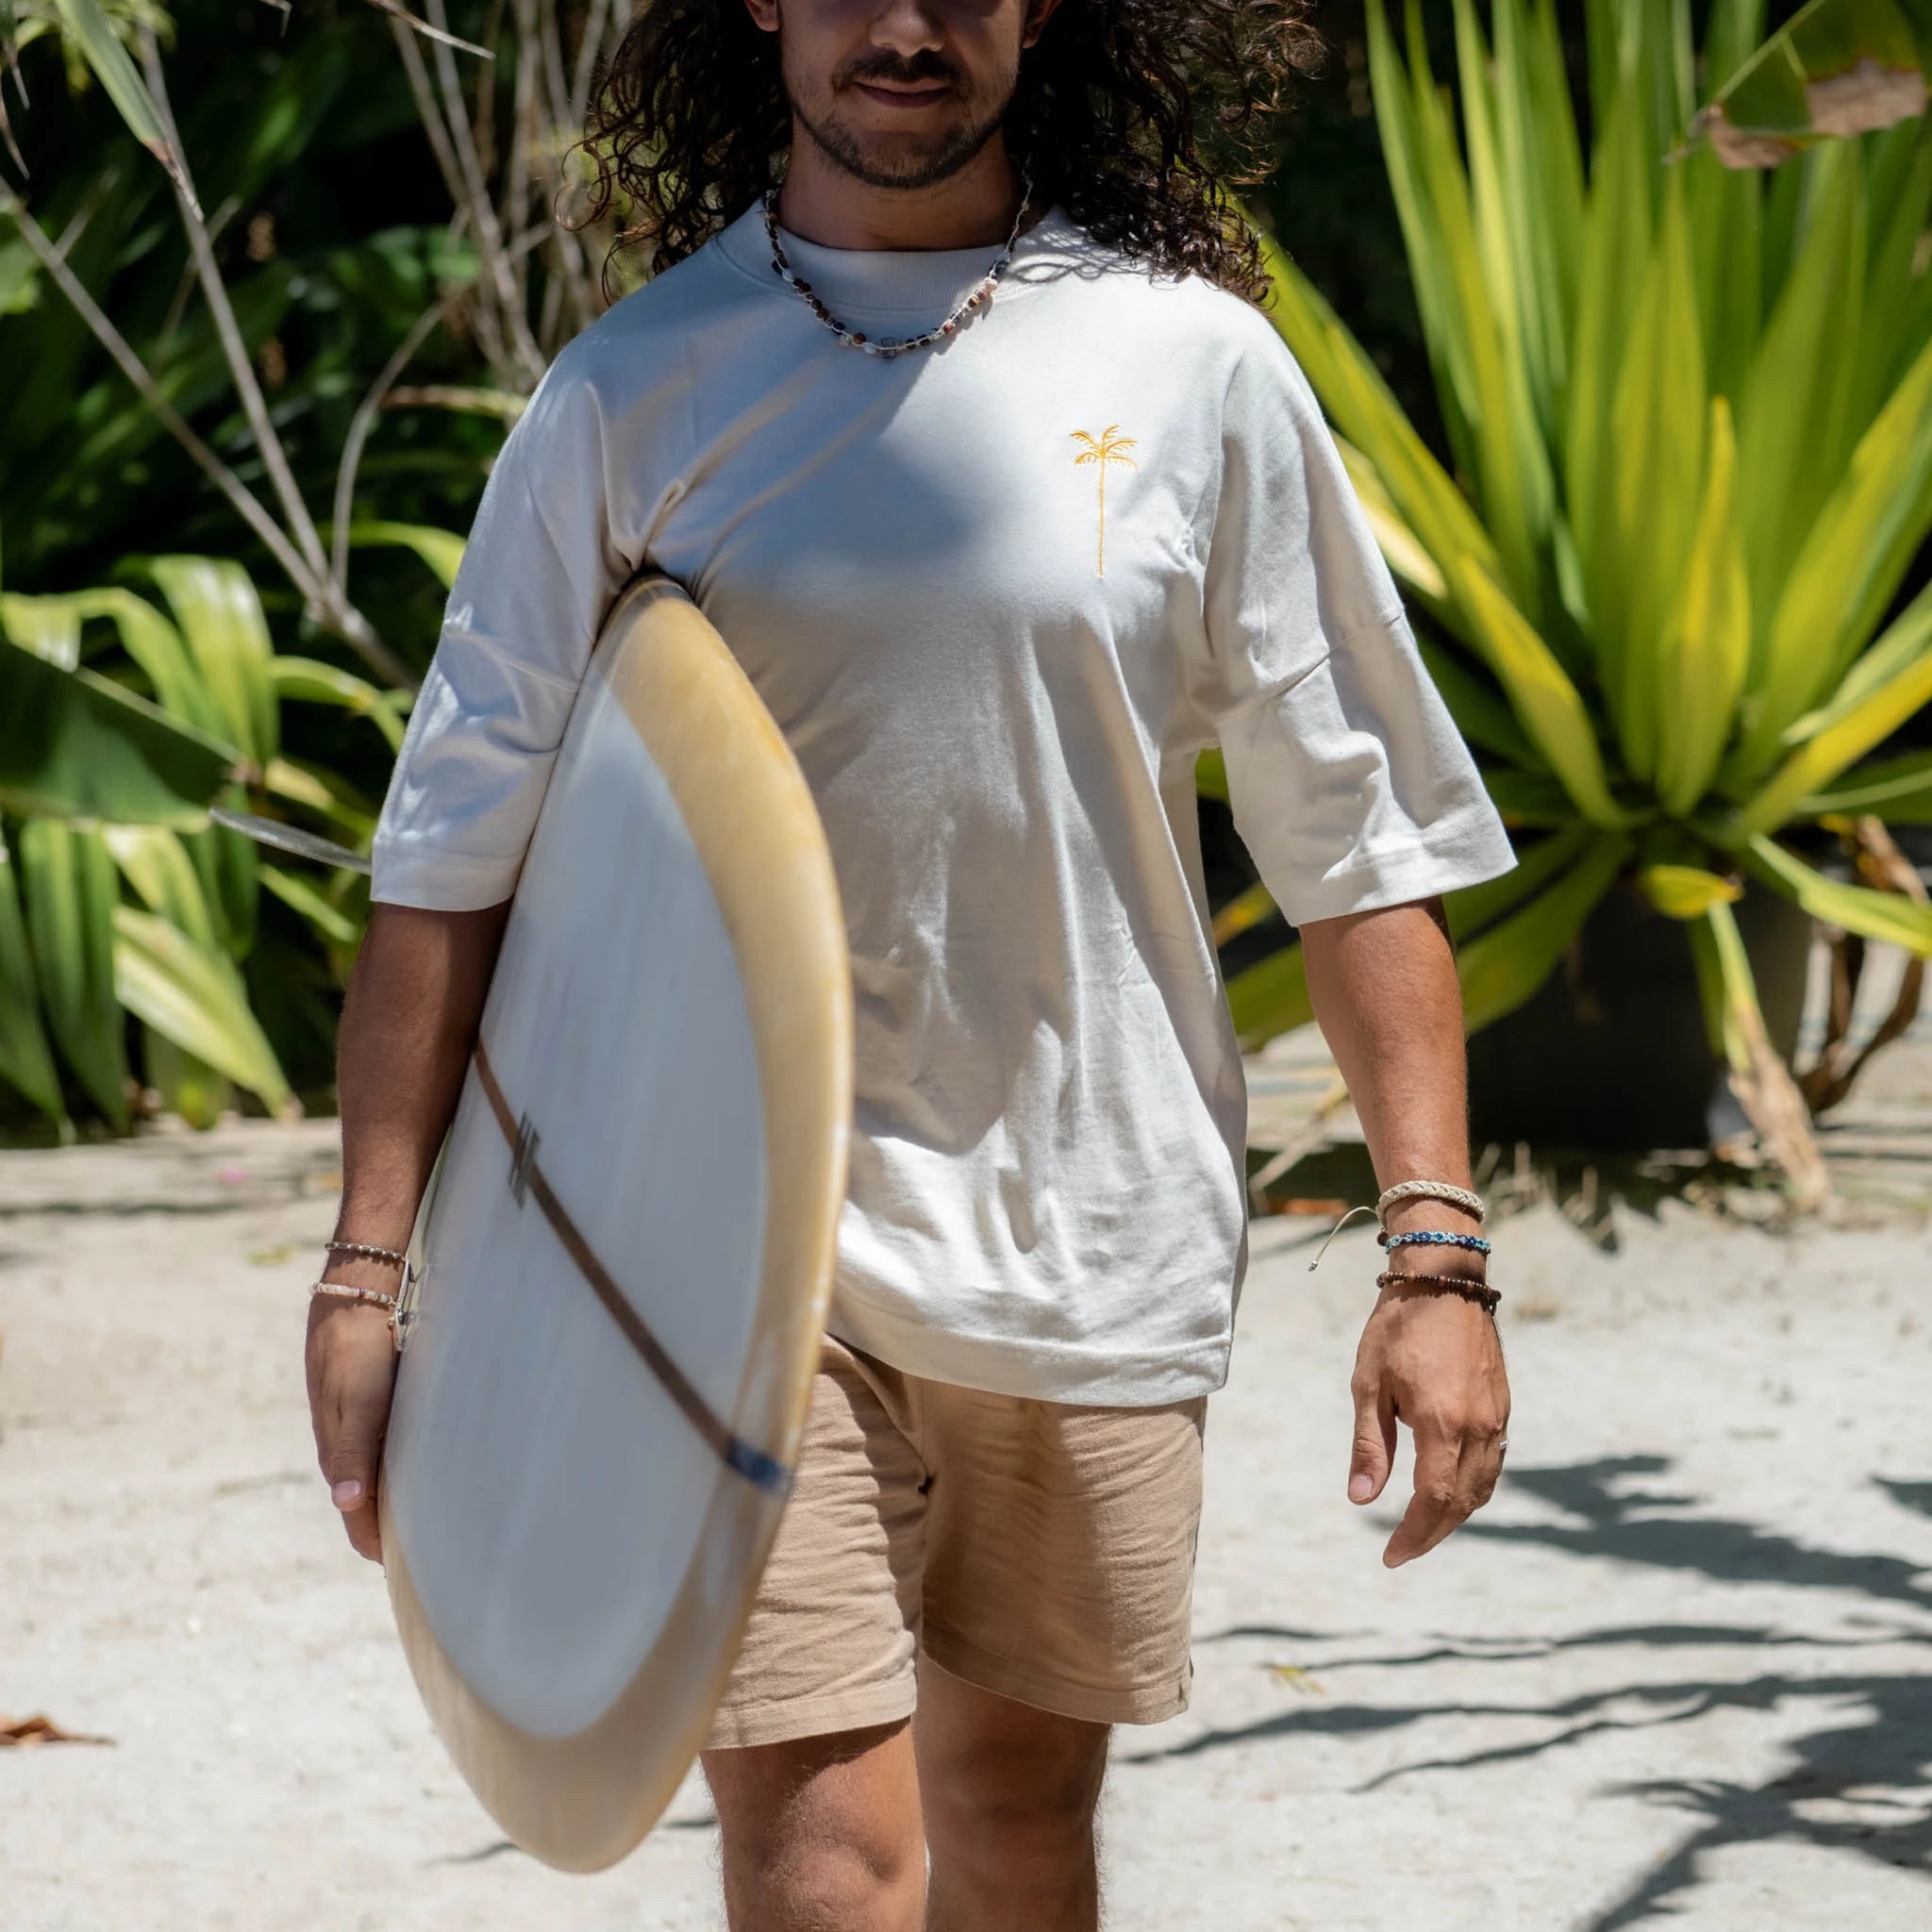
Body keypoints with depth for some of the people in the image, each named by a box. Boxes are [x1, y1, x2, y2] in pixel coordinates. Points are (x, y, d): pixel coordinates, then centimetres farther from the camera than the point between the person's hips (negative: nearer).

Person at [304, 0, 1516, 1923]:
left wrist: (1437, 1255, -3)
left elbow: (1361, 842, 3)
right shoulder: (631, 389, 0)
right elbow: (454, 857, 2)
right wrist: (368, 1264, -4)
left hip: (1101, 1246, 2)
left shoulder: (1193, 366, 1)